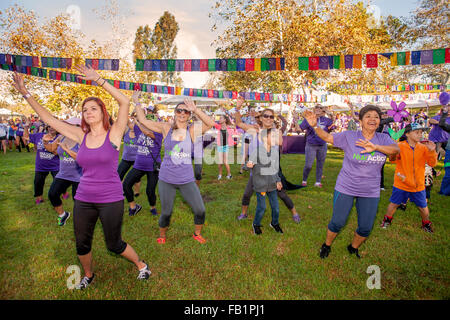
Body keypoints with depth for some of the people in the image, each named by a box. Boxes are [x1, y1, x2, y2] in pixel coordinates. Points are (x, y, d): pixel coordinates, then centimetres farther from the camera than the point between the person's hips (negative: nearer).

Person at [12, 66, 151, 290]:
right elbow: (48, 118, 8)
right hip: (83, 200, 5)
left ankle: (141, 265, 35)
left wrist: (98, 80, -26)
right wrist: (25, 93, 4)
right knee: (81, 244, 17)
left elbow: (125, 102, -22)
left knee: (114, 245, 8)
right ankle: (88, 275, 46)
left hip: (110, 200, -5)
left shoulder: (114, 133, -8)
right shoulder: (81, 136, 4)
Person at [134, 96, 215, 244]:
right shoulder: (166, 128, -1)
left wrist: (195, 109, -29)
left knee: (200, 211, 4)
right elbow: (143, 120, 2)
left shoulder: (192, 130, -4)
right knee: (166, 213, 12)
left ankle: (197, 234, 33)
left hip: (187, 180, 1)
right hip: (166, 179, 0)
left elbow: (210, 123, -21)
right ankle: (162, 235, 41)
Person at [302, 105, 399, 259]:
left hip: (370, 192, 3)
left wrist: (376, 147, -40)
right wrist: (315, 126, -25)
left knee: (366, 228, 12)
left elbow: (395, 149, -21)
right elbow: (327, 137, -7)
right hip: (345, 188, -3)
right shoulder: (349, 136, -9)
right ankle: (327, 245, 33)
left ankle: (353, 248, 41)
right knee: (337, 223, 5)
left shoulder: (383, 139, -2)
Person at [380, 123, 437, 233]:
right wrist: (393, 155, -35)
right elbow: (392, 159, -12)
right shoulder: (400, 146, -8)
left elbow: (432, 163, -5)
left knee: (423, 207, 13)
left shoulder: (424, 147, -1)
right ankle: (387, 220, 35)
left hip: (418, 185, 2)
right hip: (401, 183, -2)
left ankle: (426, 224, 40)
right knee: (394, 204, 10)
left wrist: (432, 151, -21)